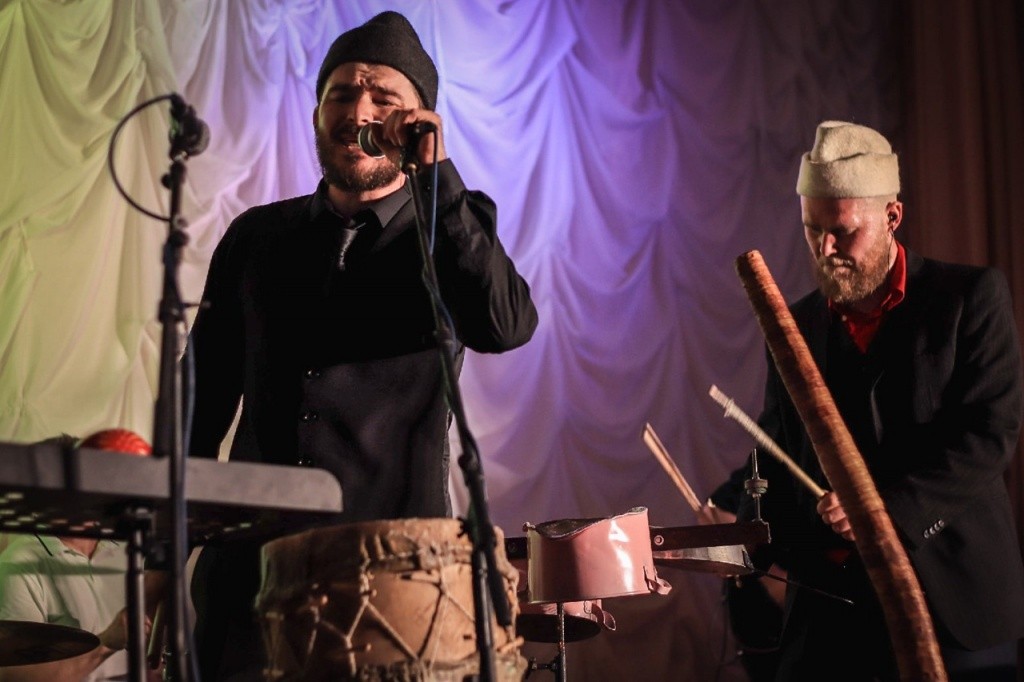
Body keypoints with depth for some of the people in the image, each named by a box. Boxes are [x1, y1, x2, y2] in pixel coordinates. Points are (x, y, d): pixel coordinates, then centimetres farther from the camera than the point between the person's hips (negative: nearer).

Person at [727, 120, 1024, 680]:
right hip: (831, 603, 3)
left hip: (956, 598, -3)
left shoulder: (971, 297, -2)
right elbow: (776, 459, 12)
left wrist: (890, 506, -21)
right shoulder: (795, 326, 10)